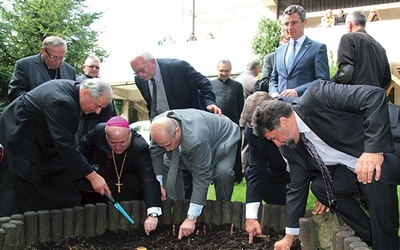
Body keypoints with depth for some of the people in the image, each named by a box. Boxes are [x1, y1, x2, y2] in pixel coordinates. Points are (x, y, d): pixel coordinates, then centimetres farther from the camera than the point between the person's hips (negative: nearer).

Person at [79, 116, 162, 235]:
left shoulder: (140, 148, -34)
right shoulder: (99, 130, -21)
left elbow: (149, 179, -45)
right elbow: (85, 146, 3)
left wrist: (153, 214, -57)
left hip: (129, 187, -4)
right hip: (102, 182, 4)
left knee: (131, 181, -35)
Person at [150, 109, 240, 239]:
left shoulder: (196, 140, -47)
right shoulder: (159, 127, -28)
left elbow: (201, 177, -42)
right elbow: (155, 154, -10)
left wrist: (191, 219, -41)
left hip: (223, 139, -6)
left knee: (223, 172, -32)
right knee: (166, 164, -10)